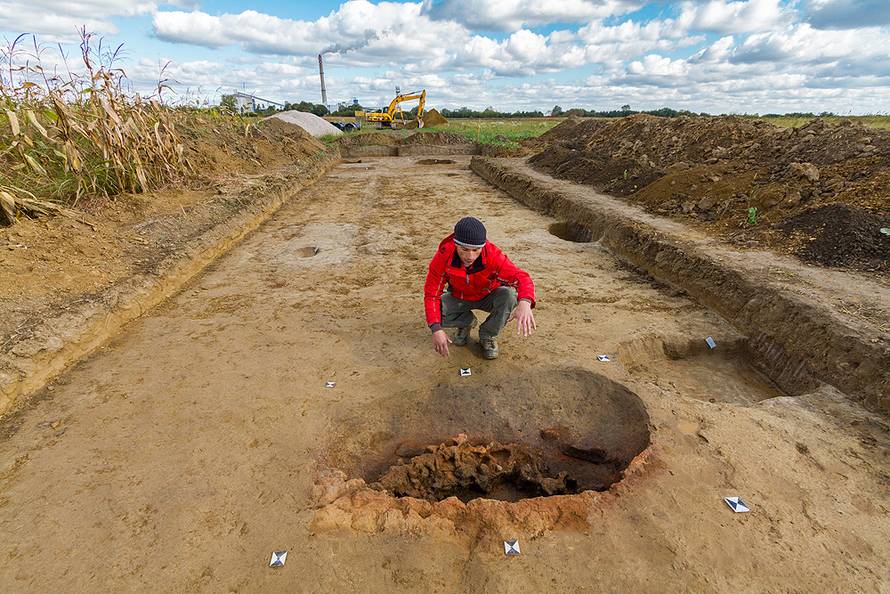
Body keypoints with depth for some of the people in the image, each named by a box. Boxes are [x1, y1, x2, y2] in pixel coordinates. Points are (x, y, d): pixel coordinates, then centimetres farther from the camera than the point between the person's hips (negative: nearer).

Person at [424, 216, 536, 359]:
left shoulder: (493, 255, -32)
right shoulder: (443, 256, -29)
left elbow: (521, 277, -36)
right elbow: (431, 294, -24)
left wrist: (524, 303, -59)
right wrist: (436, 329, -38)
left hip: (488, 297, -1)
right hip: (459, 297, 1)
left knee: (509, 295, -33)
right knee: (434, 314, -27)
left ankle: (487, 336, -5)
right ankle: (467, 322, 8)